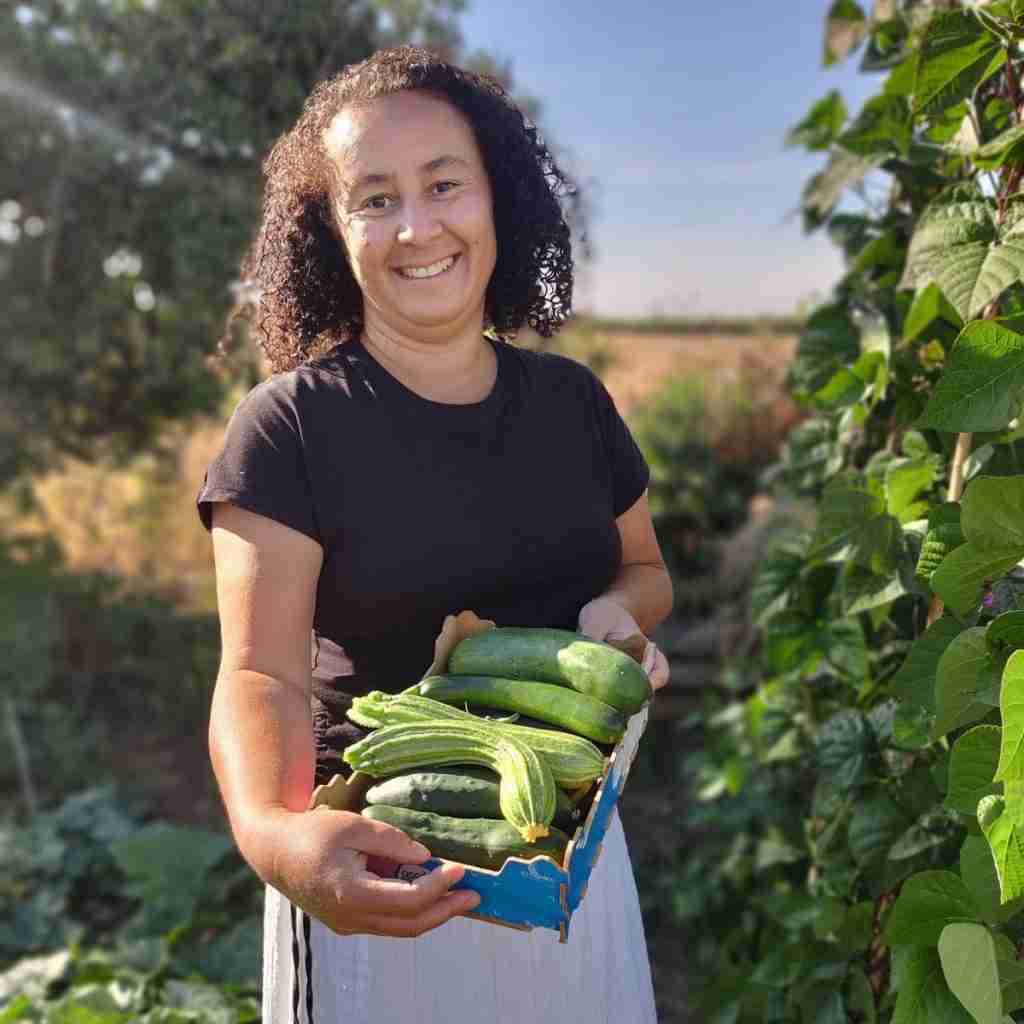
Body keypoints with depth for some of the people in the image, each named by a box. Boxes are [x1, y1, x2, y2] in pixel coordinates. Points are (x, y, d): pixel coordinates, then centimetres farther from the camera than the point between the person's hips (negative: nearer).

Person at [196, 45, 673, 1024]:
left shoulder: (571, 400, -1)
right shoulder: (290, 427, -14)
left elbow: (646, 569, 13)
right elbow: (261, 673, -21)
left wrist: (613, 610, -10)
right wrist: (272, 830, -41)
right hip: (380, 870, -4)